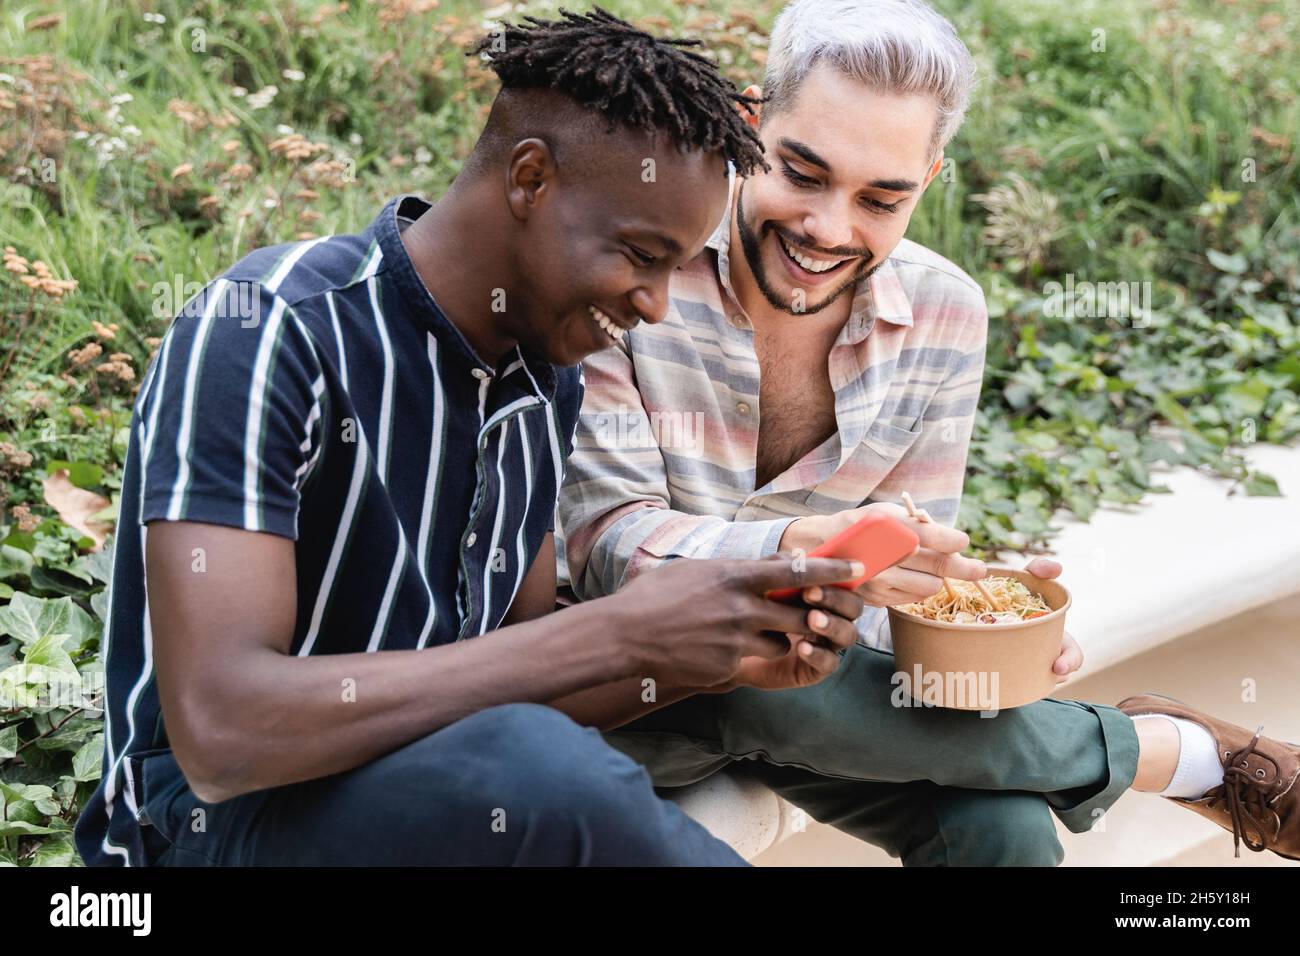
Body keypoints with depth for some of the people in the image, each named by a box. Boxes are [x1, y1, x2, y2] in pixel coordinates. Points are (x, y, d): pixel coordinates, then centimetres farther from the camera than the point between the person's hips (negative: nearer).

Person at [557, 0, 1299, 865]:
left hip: (821, 677, 2)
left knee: (1005, 826, -29)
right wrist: (797, 549, -40)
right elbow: (603, 538, -22)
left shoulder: (945, 315, -4)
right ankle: (1175, 751, -15)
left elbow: (907, 559, 0)